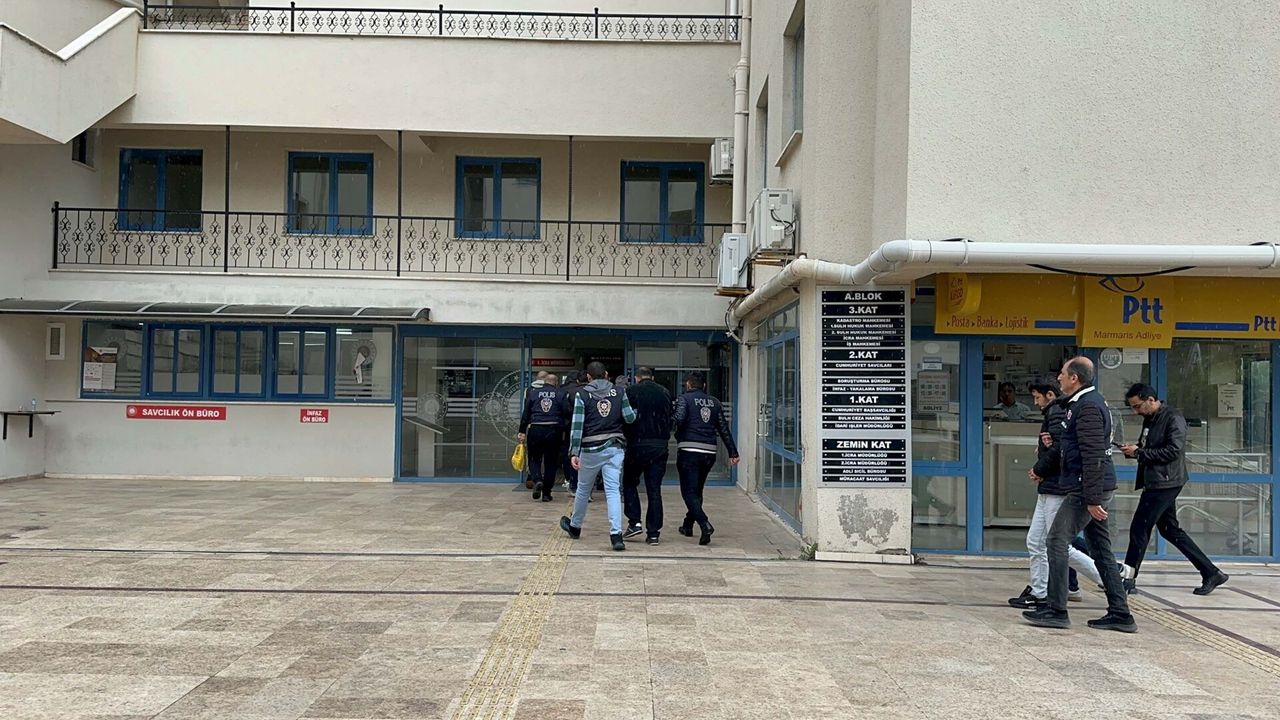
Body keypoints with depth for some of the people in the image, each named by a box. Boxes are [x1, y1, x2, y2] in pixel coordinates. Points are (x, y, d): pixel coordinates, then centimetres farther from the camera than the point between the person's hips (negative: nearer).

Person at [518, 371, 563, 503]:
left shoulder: (533, 392, 7)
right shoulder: (560, 394, 5)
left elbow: (526, 413, 6)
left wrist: (522, 431, 10)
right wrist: (564, 430, 11)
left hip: (535, 429, 0)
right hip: (554, 430, 0)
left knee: (534, 459, 14)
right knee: (551, 462, 9)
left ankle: (537, 480, -13)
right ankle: (546, 493, 10)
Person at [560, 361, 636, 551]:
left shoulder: (582, 394, -2)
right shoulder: (619, 392, 3)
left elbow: (577, 425, -8)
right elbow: (630, 418, 0)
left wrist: (574, 452, -9)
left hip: (591, 449, -1)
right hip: (615, 448, 1)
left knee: (583, 489, 17)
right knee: (613, 490, -3)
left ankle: (575, 526, 38)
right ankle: (616, 535, -16)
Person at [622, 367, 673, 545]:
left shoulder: (631, 391, -2)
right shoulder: (665, 393, 9)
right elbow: (670, 420, 12)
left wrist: (626, 438, 9)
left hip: (638, 445, -3)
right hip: (660, 446, 3)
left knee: (629, 483, 15)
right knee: (654, 489, 6)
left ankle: (634, 522, 4)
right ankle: (653, 533, 5)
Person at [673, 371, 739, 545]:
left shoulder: (684, 399, -1)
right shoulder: (714, 402, 14)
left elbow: (679, 419, -18)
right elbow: (724, 429, 13)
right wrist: (733, 452, 13)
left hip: (689, 451, -5)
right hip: (709, 453, 6)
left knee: (689, 492, -4)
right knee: (697, 490, 20)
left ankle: (705, 525, -23)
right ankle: (688, 525, 32)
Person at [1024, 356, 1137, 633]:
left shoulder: (1088, 406, -16)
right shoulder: (1089, 401, 17)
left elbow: (1093, 456, -21)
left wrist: (1092, 499, -22)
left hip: (1087, 489, -10)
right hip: (1099, 490, 10)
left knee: (1057, 540, -7)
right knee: (1100, 549, 12)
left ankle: (1056, 610, -4)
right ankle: (1120, 614, 16)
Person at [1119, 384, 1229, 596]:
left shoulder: (1173, 419, -12)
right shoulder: (1149, 420, 15)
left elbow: (1173, 451, -20)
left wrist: (1139, 452, -19)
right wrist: (1132, 449, 0)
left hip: (1165, 484, -10)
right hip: (1155, 483, 10)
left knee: (1139, 528, -8)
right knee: (1170, 530, 14)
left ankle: (1128, 577, -1)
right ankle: (1211, 573, 22)